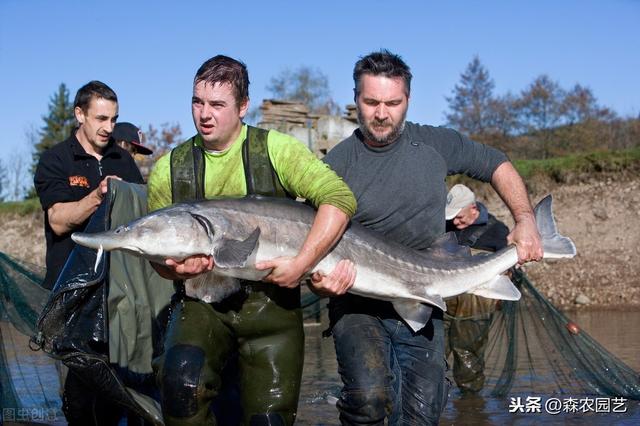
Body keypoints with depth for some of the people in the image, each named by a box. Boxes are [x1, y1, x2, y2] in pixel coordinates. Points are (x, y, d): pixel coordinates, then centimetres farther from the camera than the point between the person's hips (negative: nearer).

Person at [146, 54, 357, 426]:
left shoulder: (276, 149, -2)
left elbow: (340, 199, -13)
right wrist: (176, 268, -13)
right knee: (183, 382, -28)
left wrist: (301, 264, -22)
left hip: (272, 302, -1)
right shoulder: (169, 170, 6)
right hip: (201, 302, 1)